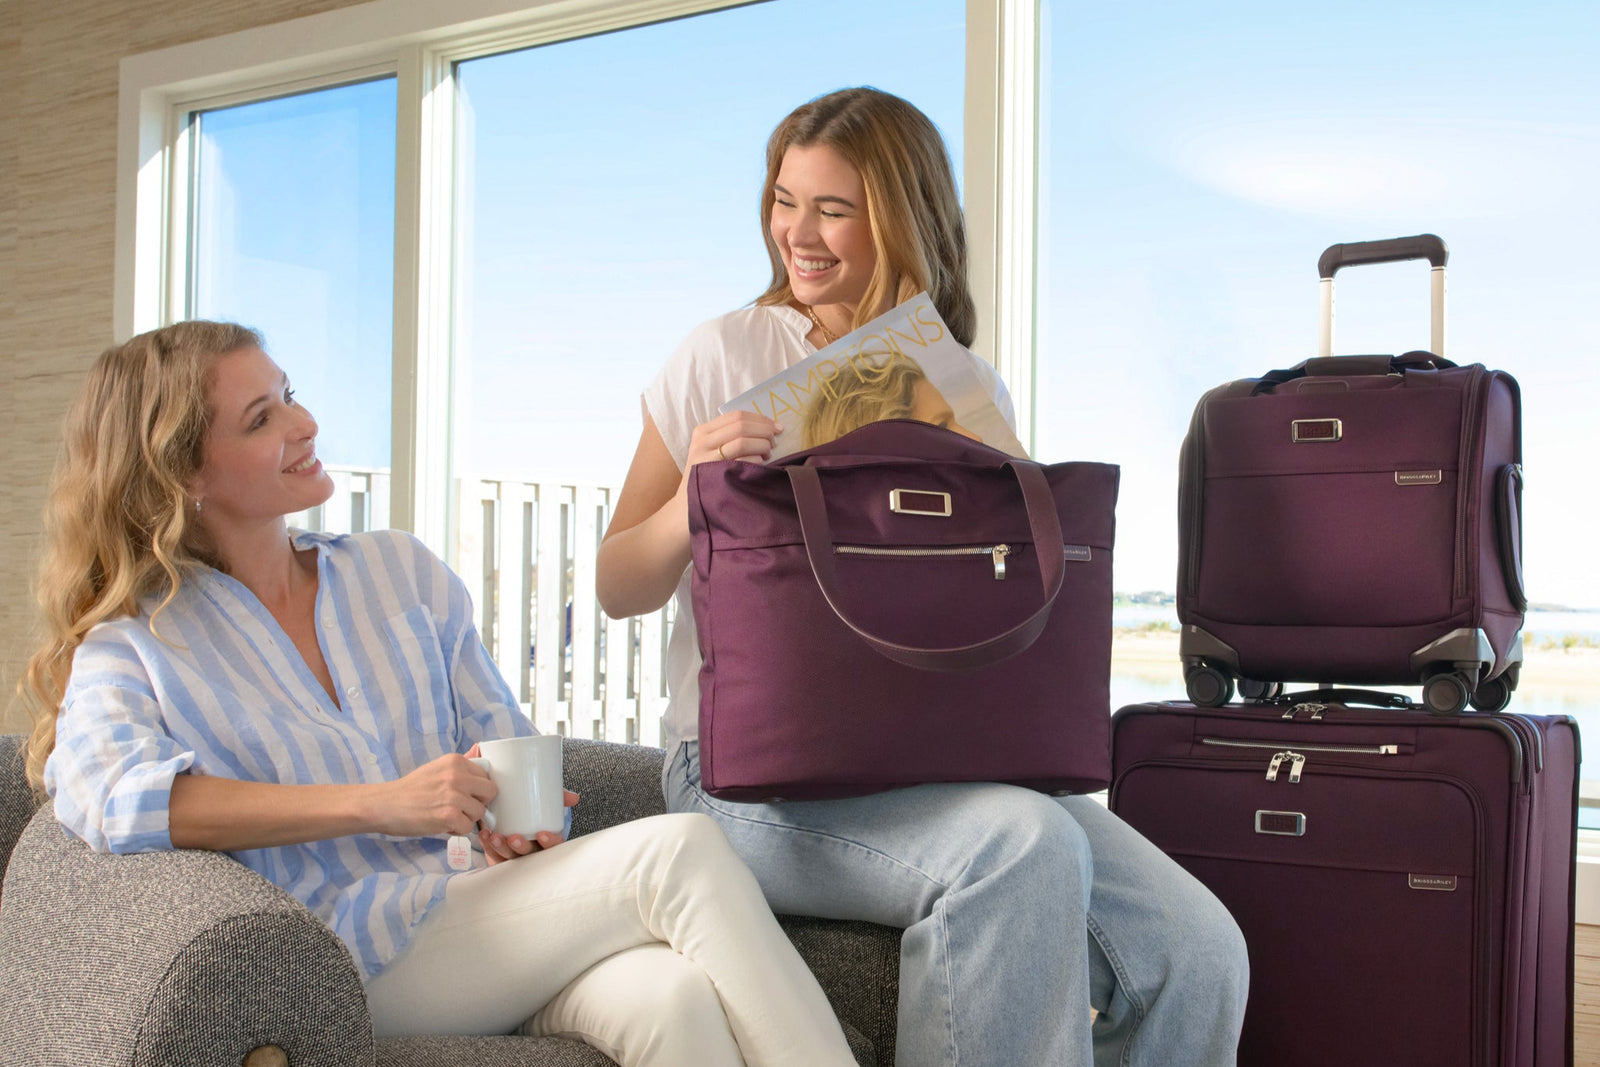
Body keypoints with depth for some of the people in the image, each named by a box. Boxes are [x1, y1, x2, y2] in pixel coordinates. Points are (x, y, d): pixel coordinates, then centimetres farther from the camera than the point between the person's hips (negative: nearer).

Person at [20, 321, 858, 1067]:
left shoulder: (401, 569, 20)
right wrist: (378, 805, -23)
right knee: (677, 851, -27)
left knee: (671, 997, -32)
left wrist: (521, 823, -7)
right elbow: (105, 795, -16)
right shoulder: (136, 643, 6)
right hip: (353, 961, -4)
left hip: (483, 916, 4)